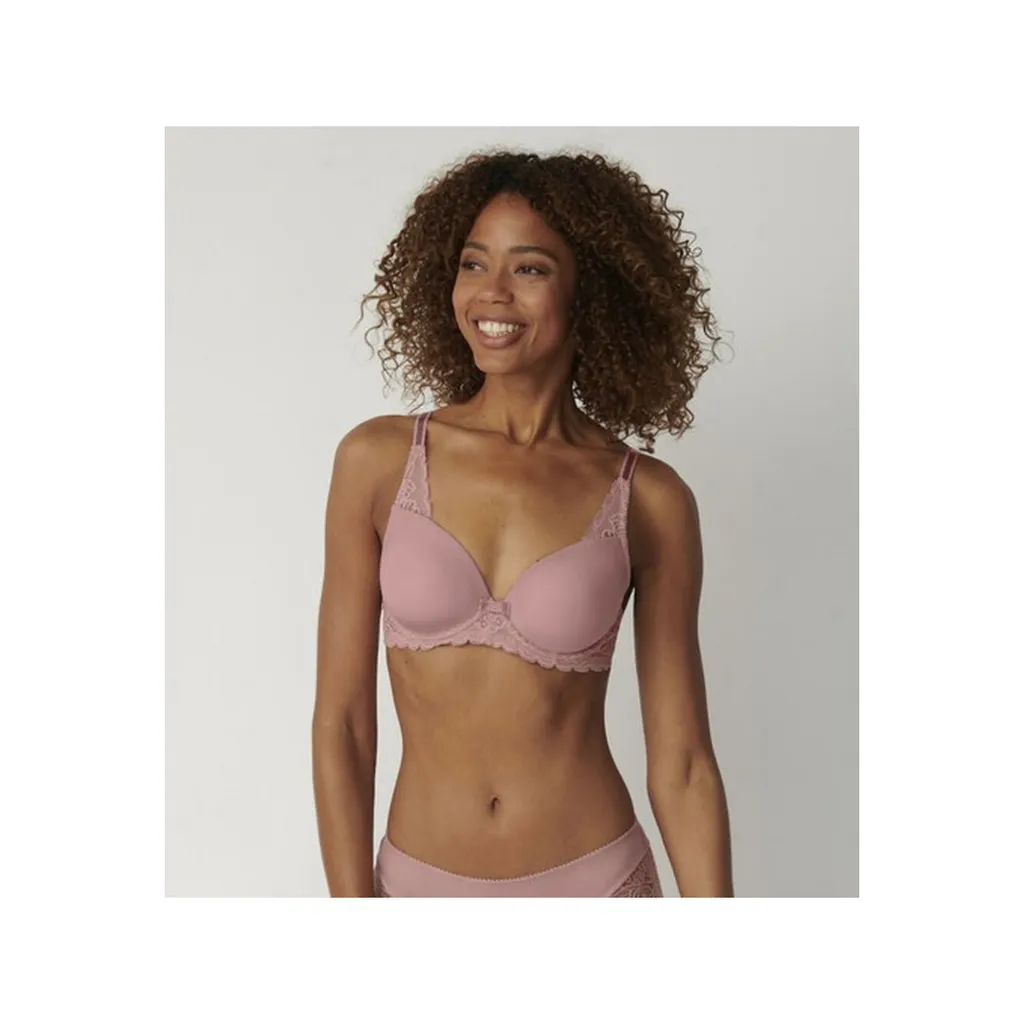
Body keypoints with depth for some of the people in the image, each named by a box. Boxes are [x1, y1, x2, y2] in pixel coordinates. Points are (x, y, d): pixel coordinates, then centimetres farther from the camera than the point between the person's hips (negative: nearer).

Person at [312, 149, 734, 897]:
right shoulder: (378, 461, -8)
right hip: (420, 886, 1)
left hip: (593, 881, 0)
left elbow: (682, 764, -5)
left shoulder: (649, 501, -9)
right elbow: (340, 722, -6)